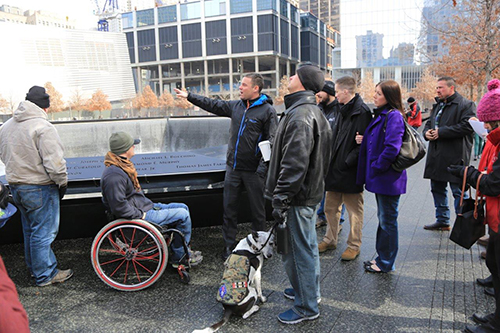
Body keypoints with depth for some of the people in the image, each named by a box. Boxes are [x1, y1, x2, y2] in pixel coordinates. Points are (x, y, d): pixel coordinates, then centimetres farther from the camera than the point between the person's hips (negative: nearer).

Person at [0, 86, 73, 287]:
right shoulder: (43, 127, -19)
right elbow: (54, 161, -22)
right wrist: (62, 182, -9)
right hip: (39, 188, -9)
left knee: (30, 230, 22)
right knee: (43, 232, 2)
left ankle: (34, 267, 35)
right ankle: (45, 275, 12)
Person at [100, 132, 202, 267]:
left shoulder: (122, 165, 9)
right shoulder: (113, 175, -26)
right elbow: (119, 207, -29)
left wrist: (149, 205, 14)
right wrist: (141, 214, -19)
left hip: (144, 208, 11)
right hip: (138, 216, -11)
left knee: (183, 208, 12)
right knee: (183, 215, -11)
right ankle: (179, 258, 5)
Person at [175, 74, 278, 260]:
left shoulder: (267, 111, -10)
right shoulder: (236, 106, 8)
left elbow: (271, 142, -13)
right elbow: (213, 105, 21)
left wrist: (262, 169, -18)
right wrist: (189, 96, 22)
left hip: (253, 171, -6)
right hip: (233, 168, 6)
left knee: (257, 210, 8)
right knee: (229, 208, 12)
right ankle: (229, 245, 26)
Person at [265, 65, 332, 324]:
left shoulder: (300, 115, -20)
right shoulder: (312, 111, 14)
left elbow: (294, 163, -27)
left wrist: (281, 199, -22)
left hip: (298, 196, -11)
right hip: (310, 191, 11)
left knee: (301, 249, 1)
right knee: (307, 246, 22)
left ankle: (307, 307, 15)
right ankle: (308, 290, 40)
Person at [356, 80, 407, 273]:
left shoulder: (394, 116, -17)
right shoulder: (380, 115, 13)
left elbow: (392, 148, -25)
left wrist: (375, 168, -16)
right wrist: (363, 140, 1)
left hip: (388, 177, -10)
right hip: (380, 177, 10)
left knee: (388, 220, 3)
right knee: (383, 218, 18)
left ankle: (386, 263, 17)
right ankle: (382, 257, 32)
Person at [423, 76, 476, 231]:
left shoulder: (466, 105, -8)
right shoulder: (437, 105, 18)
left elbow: (467, 126, -20)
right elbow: (429, 123, 26)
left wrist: (441, 132, -20)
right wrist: (427, 132, 2)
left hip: (455, 157, -8)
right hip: (436, 156, 8)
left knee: (459, 191, -2)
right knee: (437, 189, 15)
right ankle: (442, 221, 28)